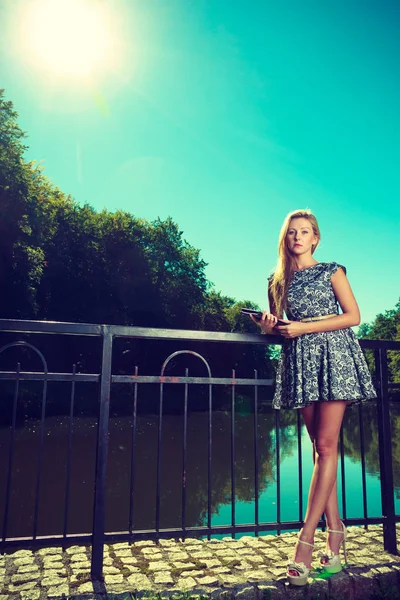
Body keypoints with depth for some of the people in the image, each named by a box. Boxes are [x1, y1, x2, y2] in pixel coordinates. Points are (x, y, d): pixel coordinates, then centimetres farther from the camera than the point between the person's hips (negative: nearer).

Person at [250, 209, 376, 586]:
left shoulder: (331, 271, 6)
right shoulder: (277, 281, 15)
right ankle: (335, 530, 12)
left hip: (333, 356, -3)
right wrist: (269, 326, -6)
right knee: (319, 448, 4)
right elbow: (277, 325, 19)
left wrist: (304, 327, -11)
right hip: (299, 361, 3)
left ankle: (305, 540, -7)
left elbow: (353, 316, -2)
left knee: (326, 445, -10)